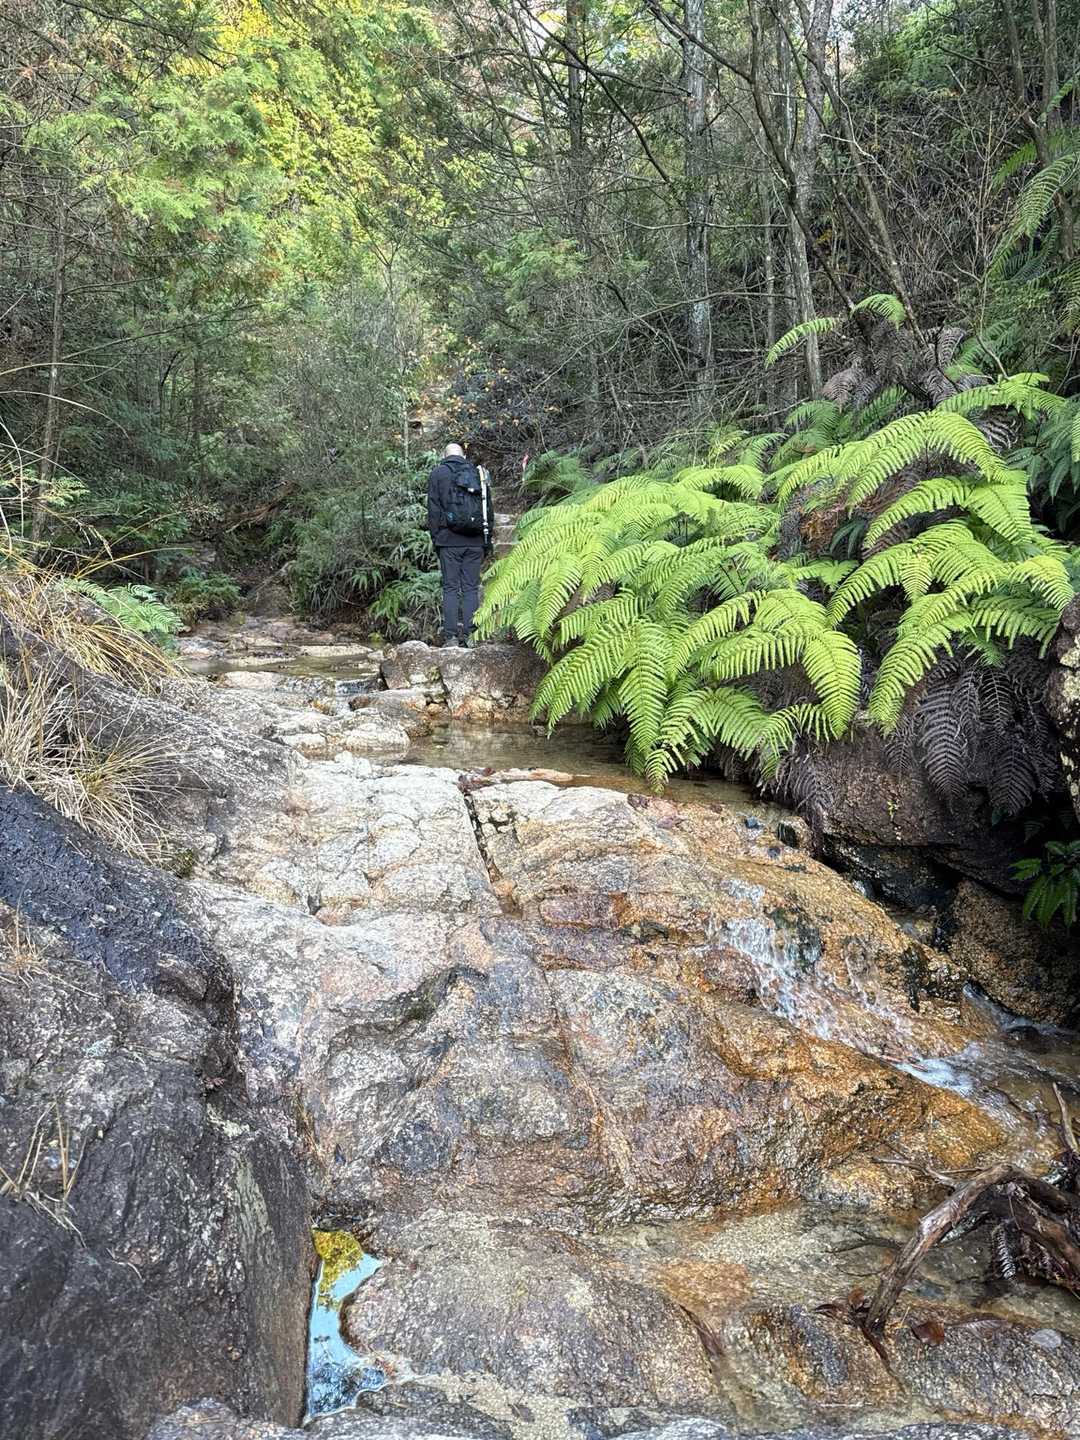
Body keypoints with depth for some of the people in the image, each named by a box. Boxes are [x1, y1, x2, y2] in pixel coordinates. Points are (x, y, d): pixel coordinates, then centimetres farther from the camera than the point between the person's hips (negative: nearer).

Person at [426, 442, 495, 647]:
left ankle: (451, 636, -5)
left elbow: (434, 509, 0)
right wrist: (488, 541, 16)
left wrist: (435, 538, 4)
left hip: (449, 540, -2)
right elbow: (489, 509, 13)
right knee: (471, 588, 4)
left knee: (450, 588, 0)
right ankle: (469, 634, 0)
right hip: (475, 542, 2)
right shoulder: (479, 473, 14)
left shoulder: (438, 473, 5)